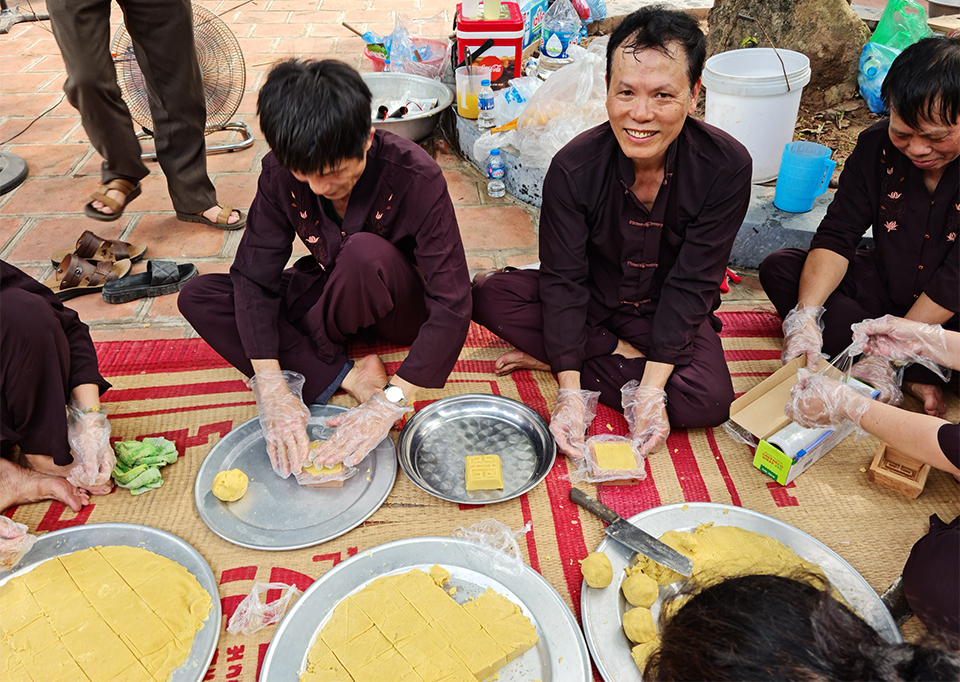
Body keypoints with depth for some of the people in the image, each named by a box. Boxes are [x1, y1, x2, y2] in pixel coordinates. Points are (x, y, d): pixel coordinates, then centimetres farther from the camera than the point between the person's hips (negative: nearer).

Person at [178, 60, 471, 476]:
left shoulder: (415, 176, -29)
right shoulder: (280, 172, -17)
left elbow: (452, 305, -33)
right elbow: (254, 277, -18)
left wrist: (389, 403, -40)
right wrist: (271, 387, -30)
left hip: (401, 312, -4)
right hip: (331, 294, 4)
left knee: (365, 253, -37)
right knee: (197, 298, -13)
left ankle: (310, 355, -8)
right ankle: (345, 377, -21)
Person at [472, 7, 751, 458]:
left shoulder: (726, 167, -22)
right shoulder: (573, 167, -21)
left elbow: (691, 286, -20)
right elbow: (563, 280, -19)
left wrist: (650, 391, -26)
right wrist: (570, 394, -27)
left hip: (667, 312, 0)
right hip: (591, 300, 1)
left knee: (708, 400, -28)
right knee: (487, 295, -22)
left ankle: (551, 357, -14)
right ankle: (626, 356, -13)